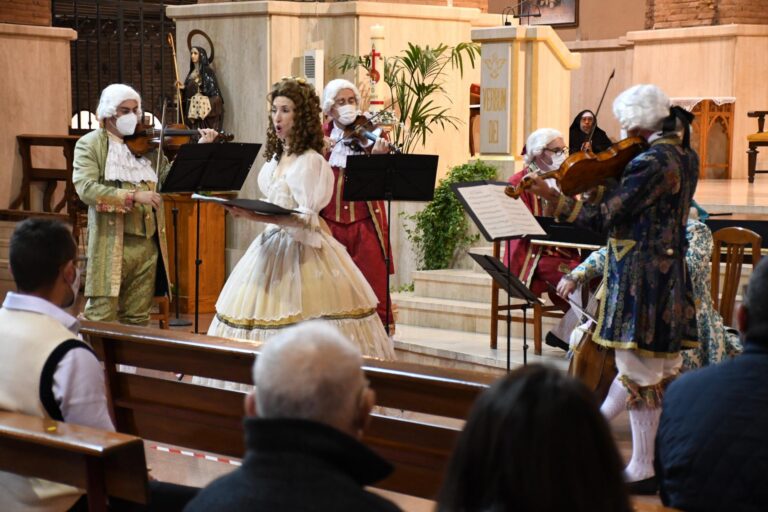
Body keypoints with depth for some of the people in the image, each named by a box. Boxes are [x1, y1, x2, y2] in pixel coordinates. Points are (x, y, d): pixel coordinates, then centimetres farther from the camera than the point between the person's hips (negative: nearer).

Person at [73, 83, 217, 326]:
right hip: (110, 243, -5)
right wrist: (133, 196, -23)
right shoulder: (89, 144, 1)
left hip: (148, 244, 5)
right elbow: (85, 188, -14)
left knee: (137, 320, 10)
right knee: (101, 319, -6)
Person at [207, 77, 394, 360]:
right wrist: (247, 211, 8)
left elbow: (306, 219, -20)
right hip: (273, 245, 8)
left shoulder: (310, 161, -12)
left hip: (300, 249, -8)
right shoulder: (276, 156, 11)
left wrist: (256, 217, -28)